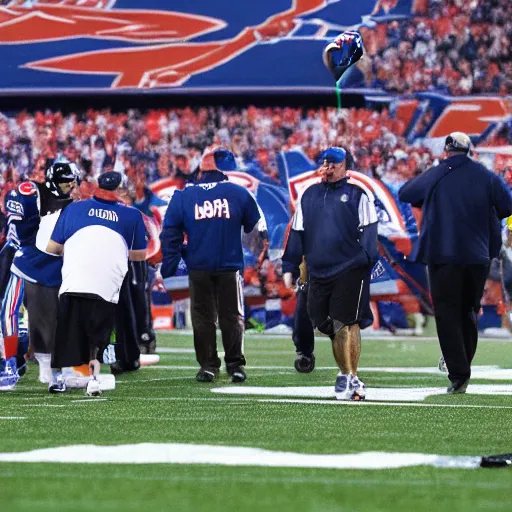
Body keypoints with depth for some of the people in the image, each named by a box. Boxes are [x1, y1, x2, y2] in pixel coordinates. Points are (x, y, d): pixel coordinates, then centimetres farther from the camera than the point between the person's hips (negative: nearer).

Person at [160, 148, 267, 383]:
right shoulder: (239, 194, -1)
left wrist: (168, 267, 5)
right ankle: (235, 364, 3)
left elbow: (170, 234, 2)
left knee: (202, 318, 9)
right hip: (230, 267, 0)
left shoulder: (183, 196, 1)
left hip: (198, 268, 0)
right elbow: (258, 226, 9)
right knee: (232, 317, 8)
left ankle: (208, 365, 6)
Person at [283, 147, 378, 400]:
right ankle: (348, 377, 16)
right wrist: (289, 266, 13)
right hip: (317, 272, 5)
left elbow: (368, 229, -2)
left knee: (346, 324, -11)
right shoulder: (309, 195, 16)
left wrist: (366, 258, -14)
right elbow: (296, 232, 18)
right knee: (330, 327, 5)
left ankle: (349, 378, -6)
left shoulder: (358, 194, 3)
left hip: (349, 270, -5)